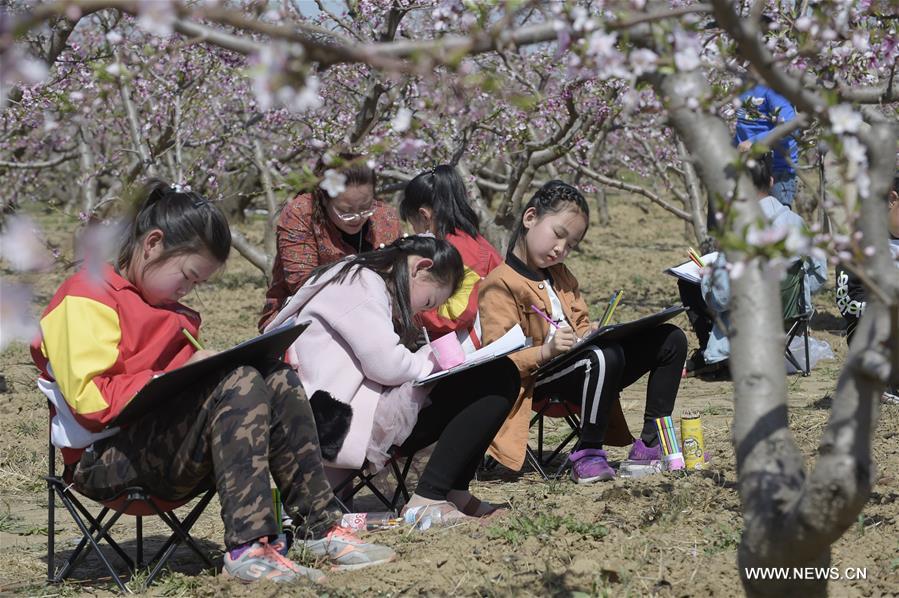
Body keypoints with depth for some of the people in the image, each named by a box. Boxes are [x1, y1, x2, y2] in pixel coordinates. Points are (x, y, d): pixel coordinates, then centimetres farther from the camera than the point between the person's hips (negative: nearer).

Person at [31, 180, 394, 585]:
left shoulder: (164, 307, 24)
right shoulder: (86, 299, -7)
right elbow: (91, 401, -18)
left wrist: (205, 366, 2)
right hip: (106, 459, -9)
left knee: (276, 382, -10)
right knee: (239, 384, -29)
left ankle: (322, 527, -15)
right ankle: (247, 550, -38)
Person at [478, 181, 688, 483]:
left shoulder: (560, 274, 22)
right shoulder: (500, 285, -8)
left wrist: (595, 333, 0)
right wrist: (546, 351, -32)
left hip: (585, 369, 9)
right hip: (539, 382, -9)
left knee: (670, 339, 2)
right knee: (606, 356, -39)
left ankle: (652, 442, 3)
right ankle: (588, 455, -23)